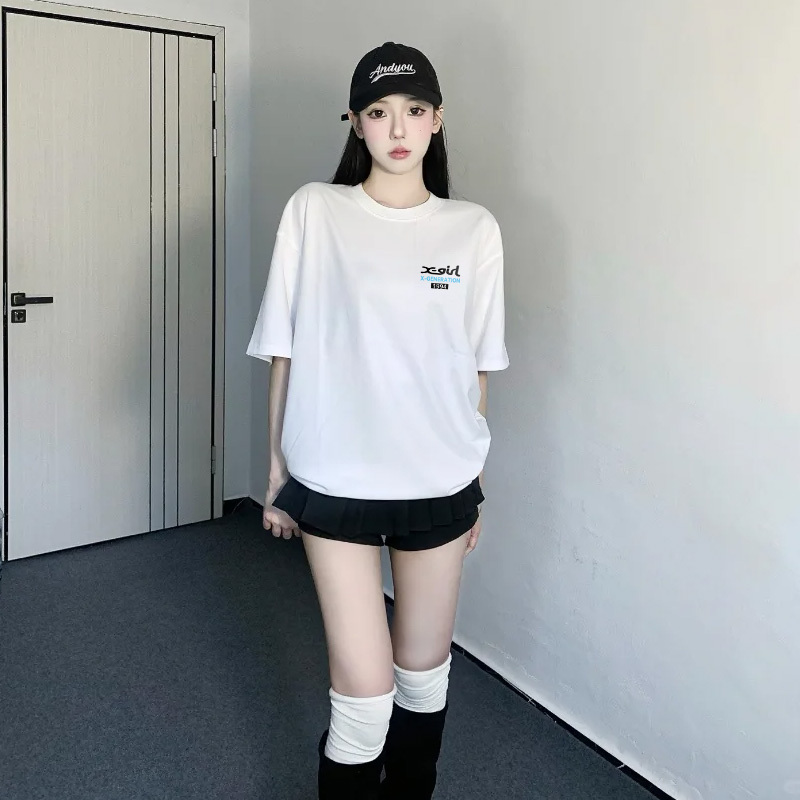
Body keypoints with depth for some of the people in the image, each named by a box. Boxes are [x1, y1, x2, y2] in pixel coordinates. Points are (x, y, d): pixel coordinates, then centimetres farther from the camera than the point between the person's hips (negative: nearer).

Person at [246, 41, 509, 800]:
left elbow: (476, 367, 7)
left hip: (438, 486, 2)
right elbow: (284, 352, 0)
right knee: (364, 694, 0)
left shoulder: (474, 230, 1)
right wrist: (276, 469, 2)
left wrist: (474, 480, 11)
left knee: (424, 674, 16)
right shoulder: (314, 211, -4)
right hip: (335, 485, -2)